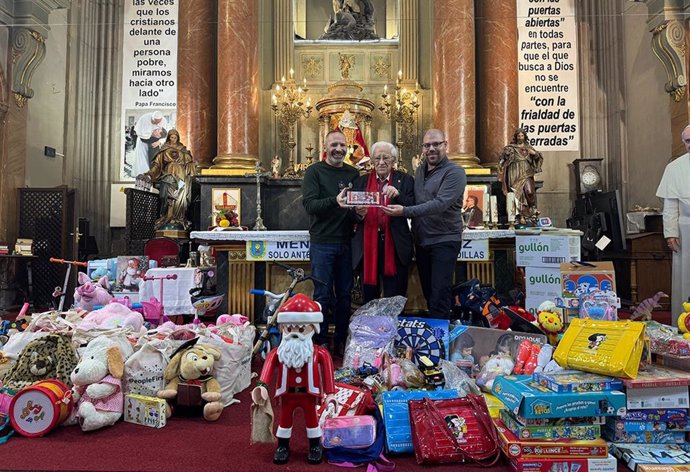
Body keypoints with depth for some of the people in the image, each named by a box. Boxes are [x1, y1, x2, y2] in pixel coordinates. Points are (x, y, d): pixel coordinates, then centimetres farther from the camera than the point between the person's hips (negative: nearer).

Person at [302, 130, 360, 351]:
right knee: (323, 295, 1)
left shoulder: (353, 173, 12)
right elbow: (309, 204, -13)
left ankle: (341, 341, 22)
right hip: (322, 243, -4)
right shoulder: (314, 171, -1)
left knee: (345, 295, 9)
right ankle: (320, 342, 14)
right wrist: (335, 201, -29)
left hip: (346, 242, 4)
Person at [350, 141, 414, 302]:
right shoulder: (361, 182, 11)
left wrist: (398, 194, -19)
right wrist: (359, 213, -15)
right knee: (368, 299, 12)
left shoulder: (405, 180, 5)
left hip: (395, 248, -2)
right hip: (368, 247, 2)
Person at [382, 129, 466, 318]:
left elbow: (440, 203, -23)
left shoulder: (454, 172, -11)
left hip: (444, 241, -7)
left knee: (439, 296, -7)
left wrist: (405, 211, -28)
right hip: (421, 241, 7)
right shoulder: (420, 171, 13)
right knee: (428, 293, 16)